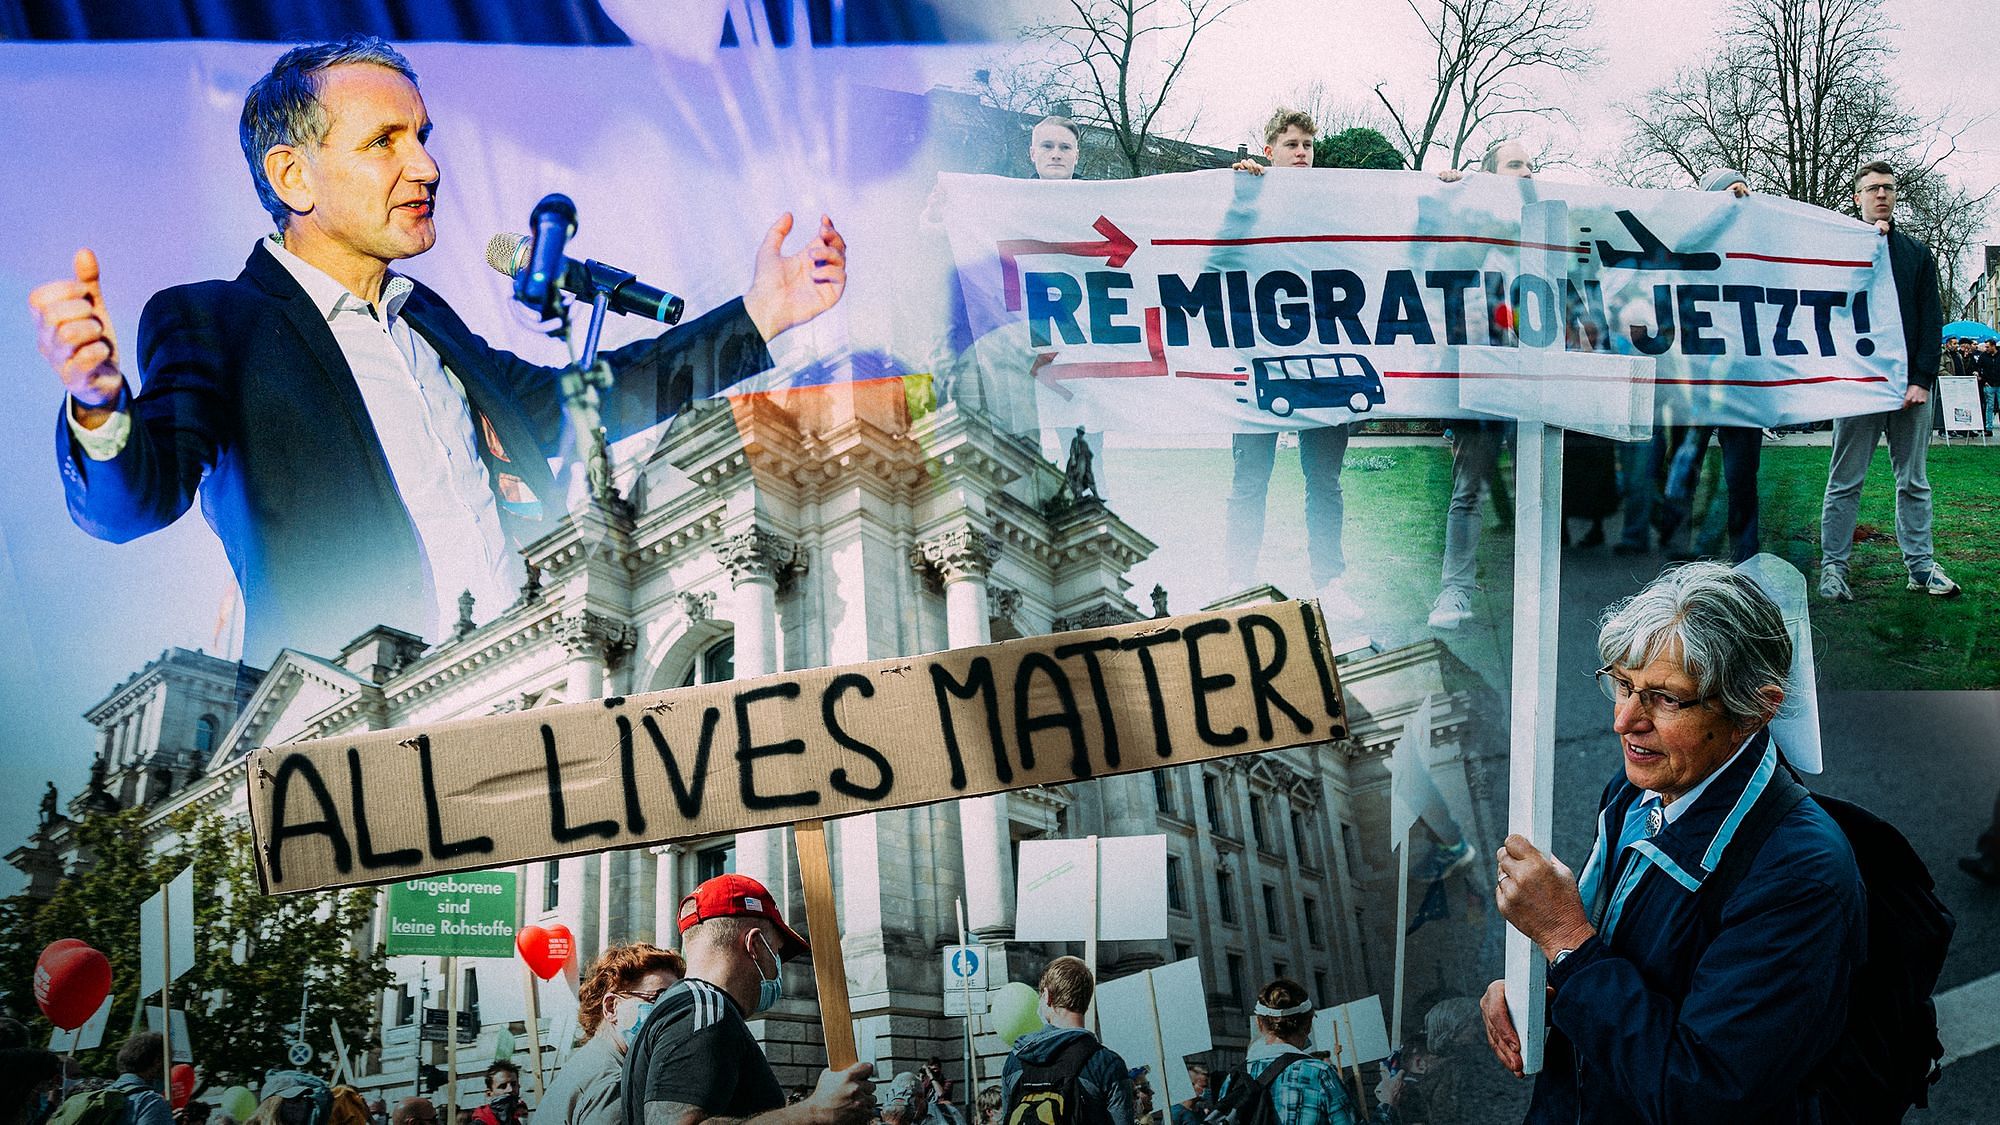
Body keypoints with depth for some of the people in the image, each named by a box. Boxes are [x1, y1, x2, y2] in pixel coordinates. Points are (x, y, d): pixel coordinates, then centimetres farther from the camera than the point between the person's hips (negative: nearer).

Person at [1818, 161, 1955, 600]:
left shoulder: (1917, 254, 12)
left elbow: (1932, 321, 7)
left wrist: (1922, 380, -4)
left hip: (1911, 385, 3)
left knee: (1914, 481, 7)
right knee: (1845, 481, 0)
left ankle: (1921, 564, 11)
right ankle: (1833, 566, 4)